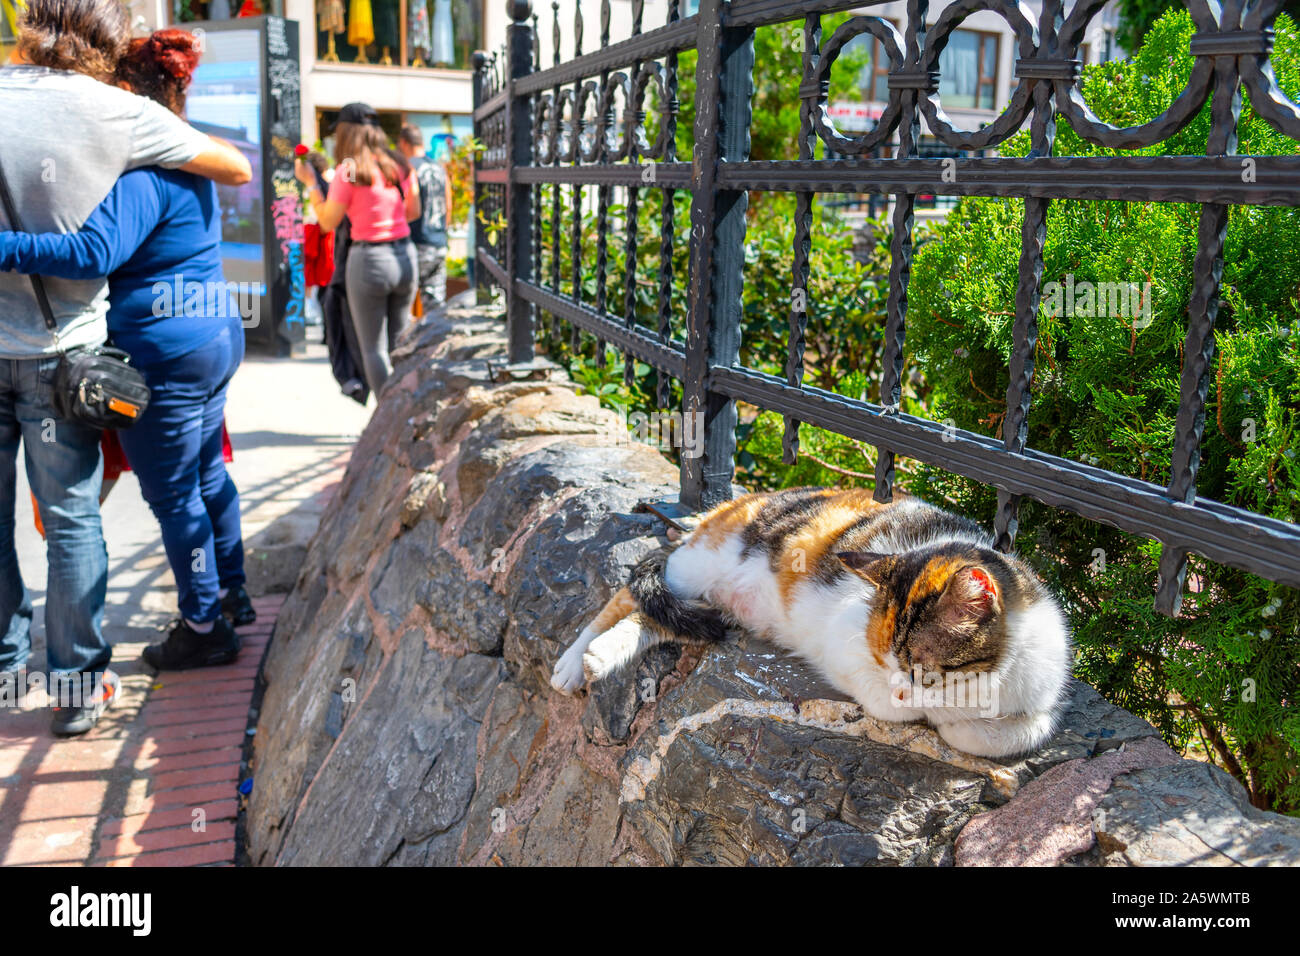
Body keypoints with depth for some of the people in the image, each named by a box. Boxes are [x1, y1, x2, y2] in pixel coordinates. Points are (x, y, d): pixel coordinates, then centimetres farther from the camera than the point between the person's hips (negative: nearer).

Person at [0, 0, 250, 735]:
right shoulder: (118, 113, -8)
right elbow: (238, 170, -1)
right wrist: (178, 134, 18)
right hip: (59, 348, -2)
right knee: (72, 519, 6)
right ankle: (80, 685, 14)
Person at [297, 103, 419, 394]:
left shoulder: (348, 170, -10)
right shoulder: (401, 165, 6)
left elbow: (328, 222, -6)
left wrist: (310, 183, 4)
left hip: (368, 259, -5)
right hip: (405, 256, 5)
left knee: (374, 349, 4)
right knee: (399, 344, 17)